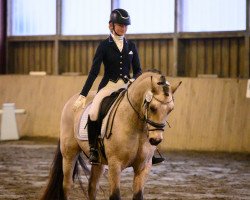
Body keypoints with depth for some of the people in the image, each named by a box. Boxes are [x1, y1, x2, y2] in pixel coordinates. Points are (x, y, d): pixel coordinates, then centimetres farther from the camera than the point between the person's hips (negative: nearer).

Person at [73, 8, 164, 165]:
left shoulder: (131, 46, 9)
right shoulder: (104, 46, -1)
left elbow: (137, 70, 12)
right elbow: (94, 71, -4)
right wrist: (83, 95, -11)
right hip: (109, 85, -3)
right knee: (93, 113, -30)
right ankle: (93, 148, -12)